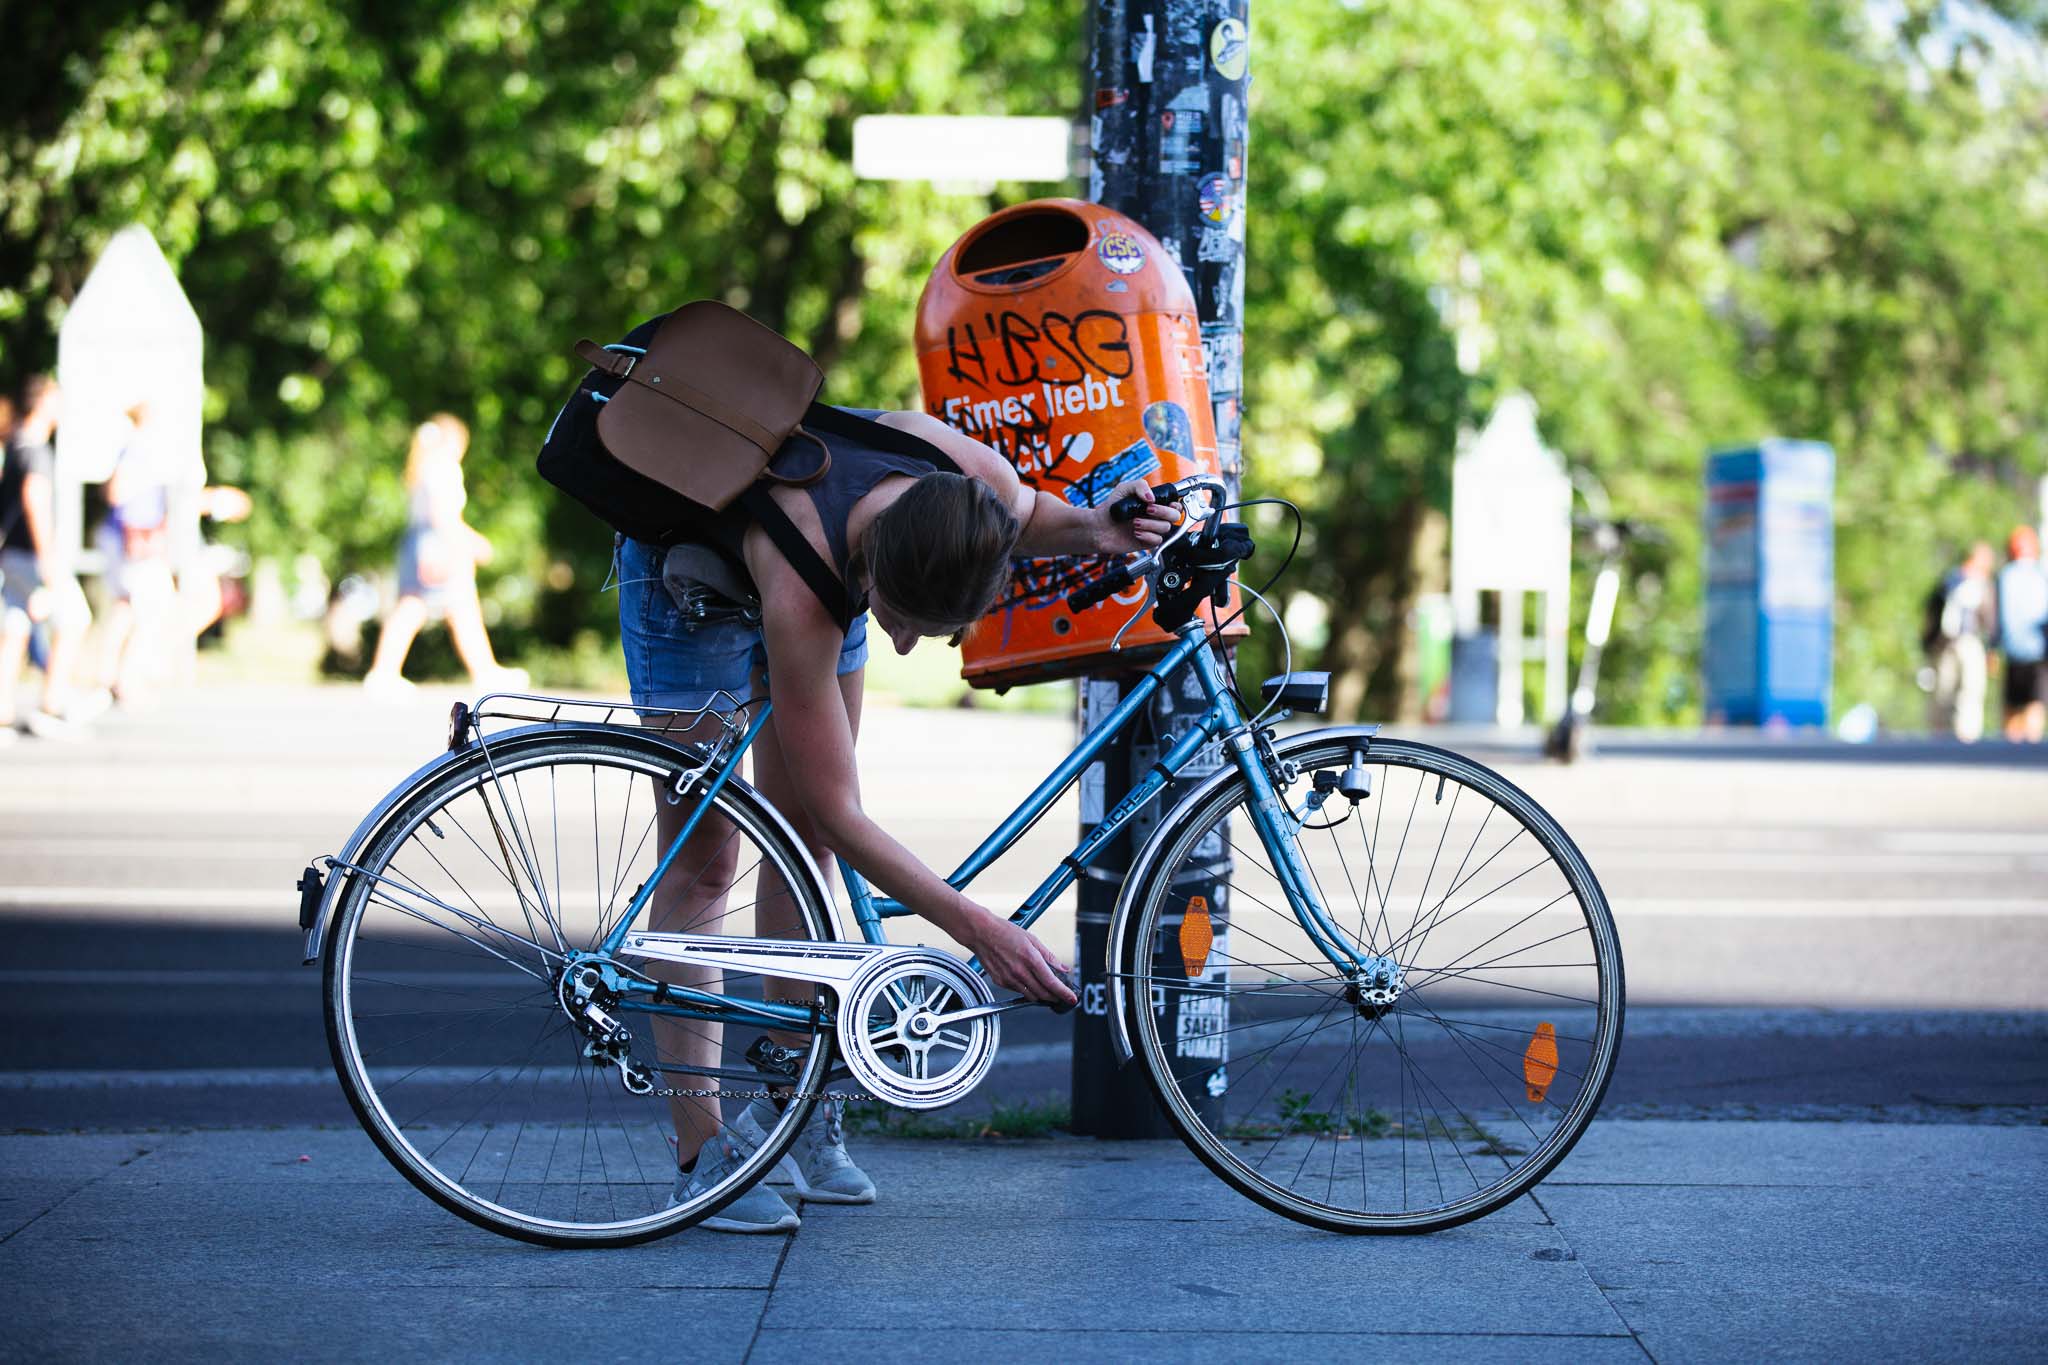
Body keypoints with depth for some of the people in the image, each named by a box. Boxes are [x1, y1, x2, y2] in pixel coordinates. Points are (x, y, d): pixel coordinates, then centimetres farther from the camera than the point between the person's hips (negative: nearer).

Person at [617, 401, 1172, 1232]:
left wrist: (1088, 528, -27)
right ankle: (703, 1155, -5)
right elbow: (841, 813, -37)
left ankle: (793, 1106, 12)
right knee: (702, 858, -7)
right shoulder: (804, 594, -45)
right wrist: (977, 929, -39)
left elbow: (1025, 515, -4)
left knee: (801, 843, 4)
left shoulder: (973, 473, -33)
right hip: (689, 573, -5)